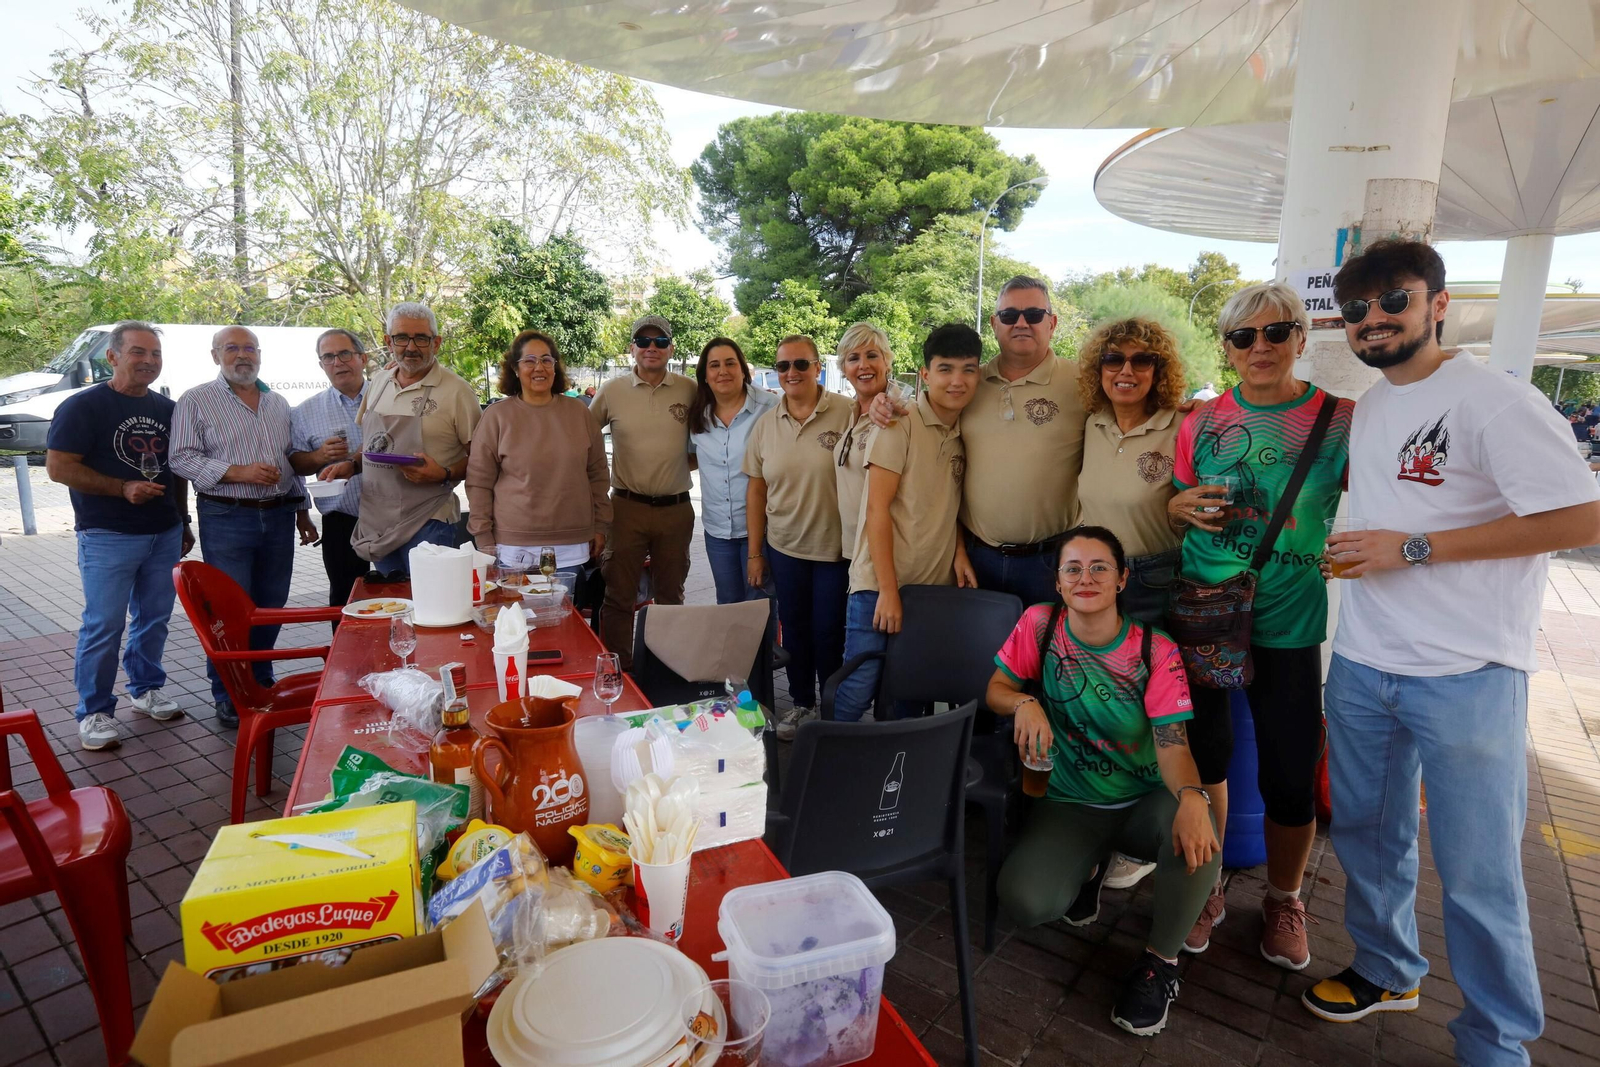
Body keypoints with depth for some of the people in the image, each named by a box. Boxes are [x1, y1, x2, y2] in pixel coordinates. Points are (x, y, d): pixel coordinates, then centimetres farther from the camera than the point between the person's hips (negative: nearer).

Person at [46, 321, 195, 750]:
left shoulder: (167, 409, 11)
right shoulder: (83, 406, -7)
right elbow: (58, 467, -11)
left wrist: (183, 521, 17)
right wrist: (123, 488, -20)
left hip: (165, 534, 6)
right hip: (108, 537, -5)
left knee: (155, 618, 13)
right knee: (103, 626, -2)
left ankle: (146, 688, 30)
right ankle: (94, 712, 10)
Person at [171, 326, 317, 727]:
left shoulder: (278, 404, 15)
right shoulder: (196, 401, -1)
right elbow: (182, 459, -8)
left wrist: (302, 512, 17)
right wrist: (238, 472, -19)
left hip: (278, 517, 5)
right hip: (226, 519, -5)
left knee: (271, 607, 10)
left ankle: (261, 682, 25)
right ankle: (228, 697, 11)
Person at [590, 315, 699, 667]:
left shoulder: (689, 390, 0)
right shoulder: (612, 392, -1)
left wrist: (688, 461, 0)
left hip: (676, 509, 1)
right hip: (627, 507, -1)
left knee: (671, 595, 15)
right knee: (618, 596, 4)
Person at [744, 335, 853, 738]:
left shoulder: (847, 414, -11)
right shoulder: (765, 425, 3)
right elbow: (756, 490, 7)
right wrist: (755, 553, 7)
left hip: (837, 549, -4)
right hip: (783, 548, 4)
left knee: (829, 632, 7)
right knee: (794, 628, 16)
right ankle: (801, 703, 36)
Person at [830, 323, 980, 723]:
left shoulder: (966, 435, 10)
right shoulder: (899, 424, -9)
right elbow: (877, 508, -13)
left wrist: (959, 552, -1)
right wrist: (888, 589, -16)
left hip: (937, 586, 6)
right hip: (880, 584, -6)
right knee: (859, 688, -5)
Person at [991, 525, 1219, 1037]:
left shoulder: (1156, 651, -12)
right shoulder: (1039, 624, -9)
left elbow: (1173, 745, -20)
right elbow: (995, 688, -1)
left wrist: (1190, 798, -42)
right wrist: (1025, 703, -25)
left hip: (1146, 802, 0)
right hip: (1070, 804, 1)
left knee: (1196, 832, -36)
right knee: (1025, 900, -25)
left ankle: (1160, 961, -6)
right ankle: (1086, 869, 15)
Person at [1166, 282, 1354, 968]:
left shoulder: (1341, 419, -2)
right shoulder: (1204, 422, 4)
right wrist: (1183, 506, -7)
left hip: (1288, 622, -1)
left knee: (1290, 777, 3)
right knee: (1205, 756, 12)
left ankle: (1283, 899, 32)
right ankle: (1205, 887, 34)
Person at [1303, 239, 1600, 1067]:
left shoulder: (1493, 400, -14)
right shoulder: (1368, 408, 10)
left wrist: (1413, 548, -19)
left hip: (1466, 674, -7)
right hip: (1362, 663, 7)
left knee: (1477, 873, 5)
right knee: (1366, 833, 19)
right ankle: (1386, 970, 41)